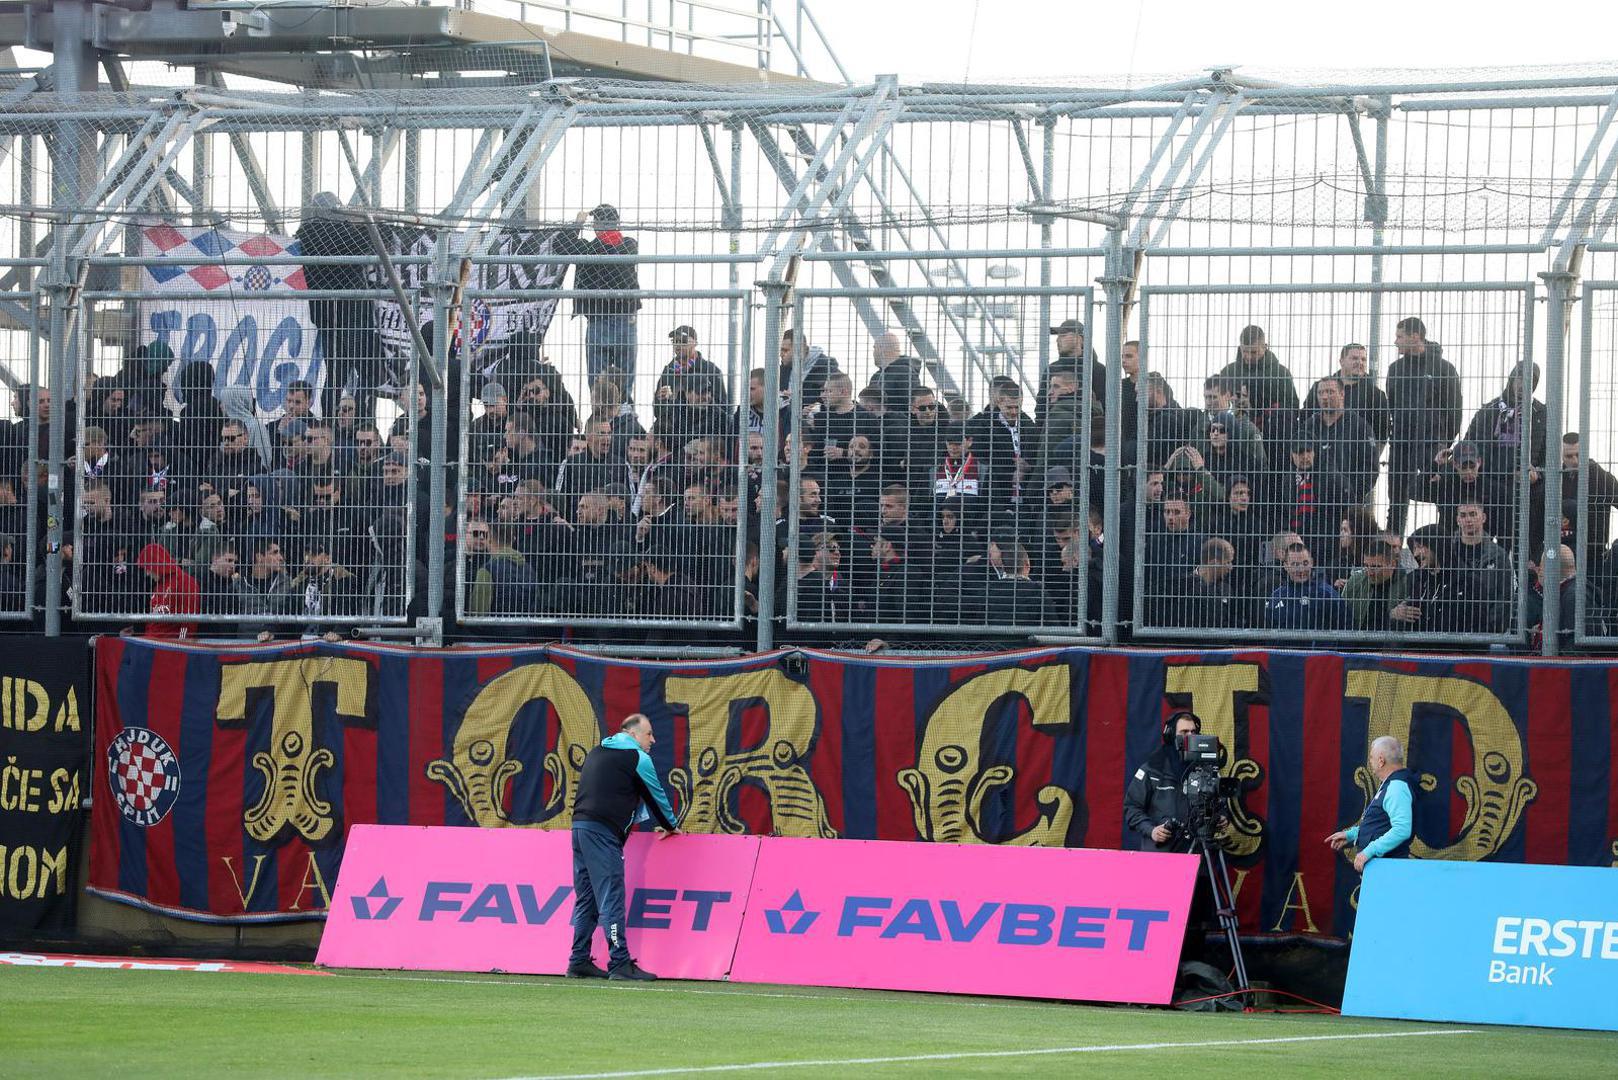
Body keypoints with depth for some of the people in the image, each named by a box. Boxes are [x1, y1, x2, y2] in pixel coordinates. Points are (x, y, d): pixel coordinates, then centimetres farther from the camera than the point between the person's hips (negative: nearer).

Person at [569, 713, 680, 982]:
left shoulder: (597, 752, 24)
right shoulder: (638, 758, 0)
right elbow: (655, 795, 6)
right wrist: (670, 826, 25)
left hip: (580, 825, 8)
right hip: (603, 831, -8)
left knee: (586, 899, 11)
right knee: (611, 898, -10)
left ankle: (579, 962, 11)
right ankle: (620, 963, -13)